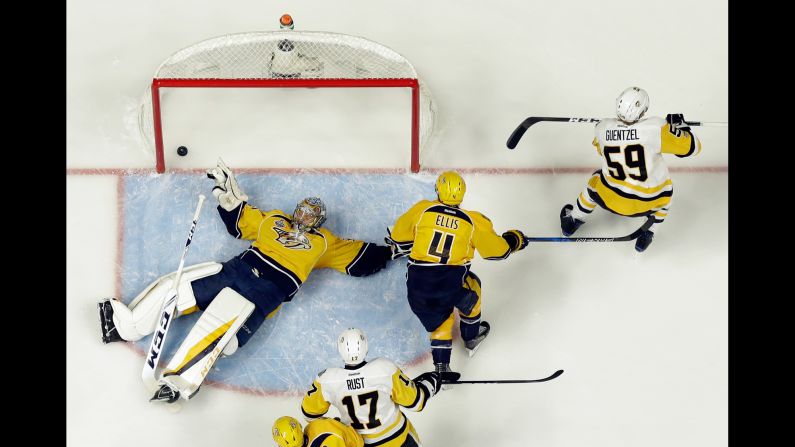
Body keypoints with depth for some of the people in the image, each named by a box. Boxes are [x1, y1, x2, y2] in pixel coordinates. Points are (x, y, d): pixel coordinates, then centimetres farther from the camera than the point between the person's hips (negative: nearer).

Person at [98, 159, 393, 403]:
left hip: (267, 290, -5)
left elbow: (360, 259, 13)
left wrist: (389, 251, 7)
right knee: (176, 285, -5)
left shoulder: (323, 241, 14)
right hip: (237, 268, 5)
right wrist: (225, 189, 21)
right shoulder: (274, 219, 25)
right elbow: (238, 222, 30)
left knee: (215, 329, -26)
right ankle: (125, 326, 8)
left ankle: (179, 382, -30)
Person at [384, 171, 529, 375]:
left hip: (417, 282, 2)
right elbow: (497, 250, 10)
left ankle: (441, 366, 20)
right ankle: (471, 337, 49)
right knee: (471, 286, 32)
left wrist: (397, 248, 37)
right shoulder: (473, 221, 1)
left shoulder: (422, 209, 4)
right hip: (451, 281, -2)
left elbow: (399, 236, 15)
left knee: (440, 320, 25)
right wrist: (515, 239, 29)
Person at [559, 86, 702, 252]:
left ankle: (573, 221, 48)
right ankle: (647, 234, 31)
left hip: (610, 198, 2)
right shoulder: (656, 128, -23)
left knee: (597, 179, 34)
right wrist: (679, 125, 4)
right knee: (665, 188, 32)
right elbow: (692, 147, -13)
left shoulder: (602, 128, -13)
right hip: (647, 204, -1)